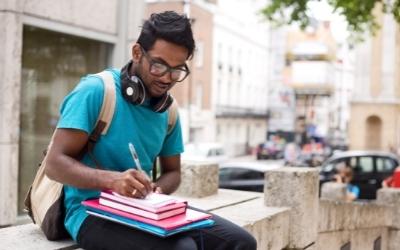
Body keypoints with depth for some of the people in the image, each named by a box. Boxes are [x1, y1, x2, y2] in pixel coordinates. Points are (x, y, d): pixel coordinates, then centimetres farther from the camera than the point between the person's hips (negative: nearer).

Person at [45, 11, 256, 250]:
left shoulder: (168, 112, 9)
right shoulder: (96, 91, -11)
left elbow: (173, 172, 17)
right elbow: (56, 163, -15)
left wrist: (155, 189, -7)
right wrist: (112, 180, -32)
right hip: (93, 211, -6)